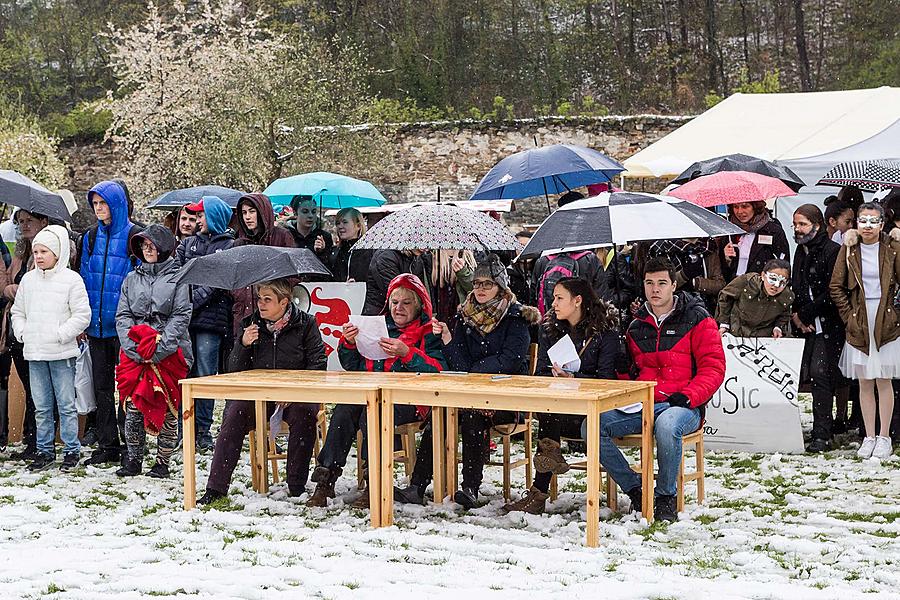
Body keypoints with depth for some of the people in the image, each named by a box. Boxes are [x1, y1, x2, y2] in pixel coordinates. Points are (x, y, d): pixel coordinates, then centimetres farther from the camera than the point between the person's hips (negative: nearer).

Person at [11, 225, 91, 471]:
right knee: (41, 407, 10)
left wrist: (60, 335, -13)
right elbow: (18, 311, 19)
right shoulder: (28, 280, 10)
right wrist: (22, 333, 4)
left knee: (66, 404, 2)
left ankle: (72, 450, 10)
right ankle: (45, 450, 18)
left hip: (61, 353, -5)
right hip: (34, 353, 5)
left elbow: (82, 315, -8)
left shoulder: (71, 280, -6)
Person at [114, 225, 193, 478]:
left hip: (169, 352, -3)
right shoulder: (132, 278, 15)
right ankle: (133, 460, 9)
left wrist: (159, 350, -15)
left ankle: (162, 462, 8)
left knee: (167, 409, 0)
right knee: (133, 408, -1)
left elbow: (181, 316, -5)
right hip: (135, 354, 3)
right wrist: (134, 348, -8)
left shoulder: (178, 277, 3)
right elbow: (122, 315, 9)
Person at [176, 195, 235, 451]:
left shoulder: (228, 245, 5)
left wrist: (193, 300, -13)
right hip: (183, 317, 4)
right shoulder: (188, 243, 20)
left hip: (210, 317, -4)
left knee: (204, 376, -4)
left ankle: (203, 430, 2)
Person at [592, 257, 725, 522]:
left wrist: (687, 396, -17)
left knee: (666, 425, -41)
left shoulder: (697, 320, 3)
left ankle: (666, 496, -17)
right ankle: (635, 489, -7)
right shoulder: (637, 326, 17)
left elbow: (713, 367, -3)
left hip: (684, 406, -5)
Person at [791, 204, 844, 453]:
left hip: (828, 325, -7)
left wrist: (803, 315, -9)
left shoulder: (832, 251, -9)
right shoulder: (801, 252, 16)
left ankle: (822, 435, -12)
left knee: (820, 372, -13)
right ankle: (825, 428, 8)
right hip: (808, 325, 7)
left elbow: (831, 293, -13)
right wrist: (796, 316, 4)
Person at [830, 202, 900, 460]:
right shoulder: (849, 249, 3)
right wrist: (848, 316, 0)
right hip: (859, 325, 2)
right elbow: (836, 286, 5)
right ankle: (869, 436, 13)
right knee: (864, 382, 6)